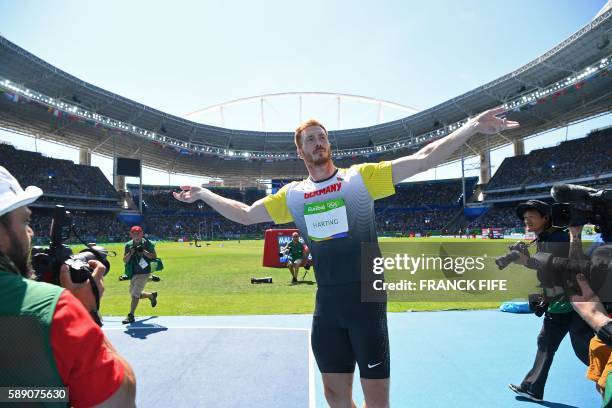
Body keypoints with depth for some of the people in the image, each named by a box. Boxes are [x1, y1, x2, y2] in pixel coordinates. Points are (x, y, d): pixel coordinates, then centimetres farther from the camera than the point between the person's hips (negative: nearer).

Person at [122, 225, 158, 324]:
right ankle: (151, 295, 41)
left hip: (144, 273, -6)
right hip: (133, 273, 6)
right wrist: (130, 253, -18)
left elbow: (154, 256, -10)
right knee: (134, 294, 17)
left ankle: (131, 316, 1)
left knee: (135, 295, -9)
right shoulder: (128, 245, 3)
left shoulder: (147, 243, -8)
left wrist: (143, 251, -22)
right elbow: (125, 260, 1)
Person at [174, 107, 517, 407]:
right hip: (327, 303, 4)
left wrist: (472, 127, -13)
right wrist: (203, 194, 20)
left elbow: (423, 159, -5)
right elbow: (245, 214, 18)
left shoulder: (362, 177, -1)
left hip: (367, 299, -3)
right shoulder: (292, 195, 8)